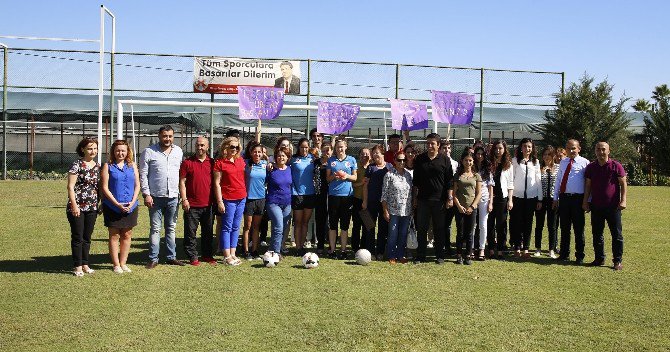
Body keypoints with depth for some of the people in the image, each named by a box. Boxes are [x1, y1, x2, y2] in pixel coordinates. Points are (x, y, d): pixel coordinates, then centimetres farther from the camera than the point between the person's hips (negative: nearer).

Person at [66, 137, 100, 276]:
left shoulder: (97, 166, 10)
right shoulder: (77, 165, -8)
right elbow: (70, 186, -11)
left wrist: (98, 203, 14)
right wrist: (74, 205, -16)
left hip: (92, 207, 6)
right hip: (77, 207, -6)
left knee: (87, 238, 12)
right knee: (77, 237, 1)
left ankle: (85, 265, 21)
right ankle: (78, 267, 8)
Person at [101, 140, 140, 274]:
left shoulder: (132, 166, 8)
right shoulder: (108, 166, -1)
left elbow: (137, 185, 7)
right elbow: (105, 187, -6)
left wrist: (132, 202, -7)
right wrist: (117, 204, -14)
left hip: (130, 207, 3)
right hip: (112, 207, -3)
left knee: (127, 235, 8)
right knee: (114, 236, 3)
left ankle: (123, 263, 19)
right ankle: (116, 264, 11)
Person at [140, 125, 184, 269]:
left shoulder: (178, 151, 8)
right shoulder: (149, 152, -3)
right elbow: (143, 175, -3)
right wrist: (146, 194, -10)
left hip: (173, 197, 3)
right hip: (156, 197, -3)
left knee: (171, 228, 11)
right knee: (155, 228, 1)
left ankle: (172, 257, 18)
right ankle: (153, 258, 7)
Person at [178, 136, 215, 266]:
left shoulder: (212, 163, 8)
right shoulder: (187, 163, 0)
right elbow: (182, 182, -2)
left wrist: (216, 200, 8)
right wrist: (184, 199, -10)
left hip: (208, 204, 3)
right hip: (192, 205, -3)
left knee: (208, 232, 12)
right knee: (190, 232, 1)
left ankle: (208, 255, 23)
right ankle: (193, 257, 10)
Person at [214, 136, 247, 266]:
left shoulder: (240, 161, 10)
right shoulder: (220, 163, -6)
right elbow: (217, 183, -8)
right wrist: (219, 201, -12)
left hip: (242, 198, 6)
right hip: (228, 199, -6)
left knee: (236, 227, 11)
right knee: (227, 227, 1)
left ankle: (233, 253, 18)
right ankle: (227, 256, 6)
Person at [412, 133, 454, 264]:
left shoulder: (444, 160, 1)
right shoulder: (419, 159, 7)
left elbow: (449, 181, 1)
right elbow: (415, 181, 11)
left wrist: (450, 198, -5)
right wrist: (414, 197, 8)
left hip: (439, 200, -2)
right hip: (423, 199, 2)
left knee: (439, 229, 6)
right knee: (421, 229, 4)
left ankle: (440, 256, 15)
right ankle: (420, 256, 11)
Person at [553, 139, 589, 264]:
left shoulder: (584, 163, -4)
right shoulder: (563, 162, 13)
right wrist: (555, 198, 13)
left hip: (577, 198, -5)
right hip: (564, 197, 5)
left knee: (578, 228, 3)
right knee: (564, 228, 12)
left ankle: (579, 256, 14)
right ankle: (564, 254, 24)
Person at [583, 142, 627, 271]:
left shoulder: (616, 166, -3)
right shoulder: (591, 167, 7)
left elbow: (623, 184, -3)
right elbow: (588, 185, 10)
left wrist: (623, 200, -11)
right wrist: (585, 201, 5)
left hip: (613, 206, -3)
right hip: (596, 206, 4)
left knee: (617, 234, 1)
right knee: (597, 234, 9)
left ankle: (617, 261, 8)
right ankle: (599, 259, 20)